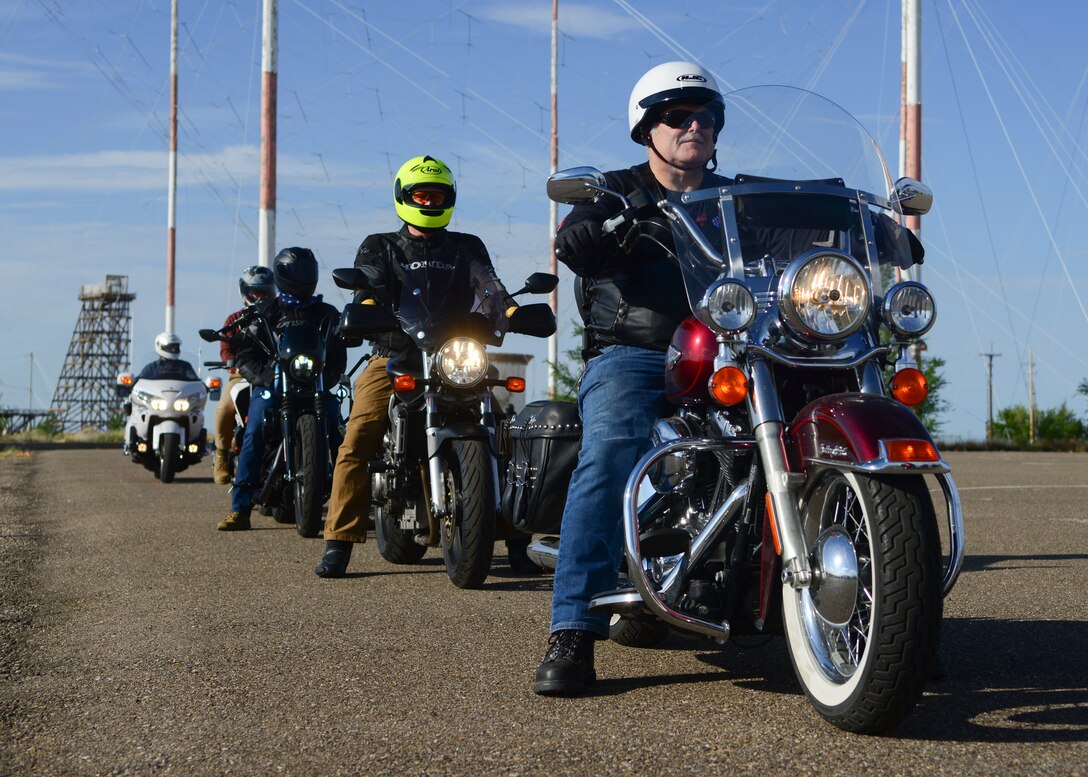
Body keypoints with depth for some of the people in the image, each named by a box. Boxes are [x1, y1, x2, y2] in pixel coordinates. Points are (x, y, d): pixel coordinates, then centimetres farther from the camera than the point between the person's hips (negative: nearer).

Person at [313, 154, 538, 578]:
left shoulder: (466, 248, 19)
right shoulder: (379, 247, 16)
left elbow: (486, 284, -1)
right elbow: (370, 282, -5)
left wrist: (509, 309, -24)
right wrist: (367, 305, -30)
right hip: (394, 358, -1)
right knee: (356, 443, -19)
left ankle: (516, 542, -6)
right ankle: (338, 543, -16)